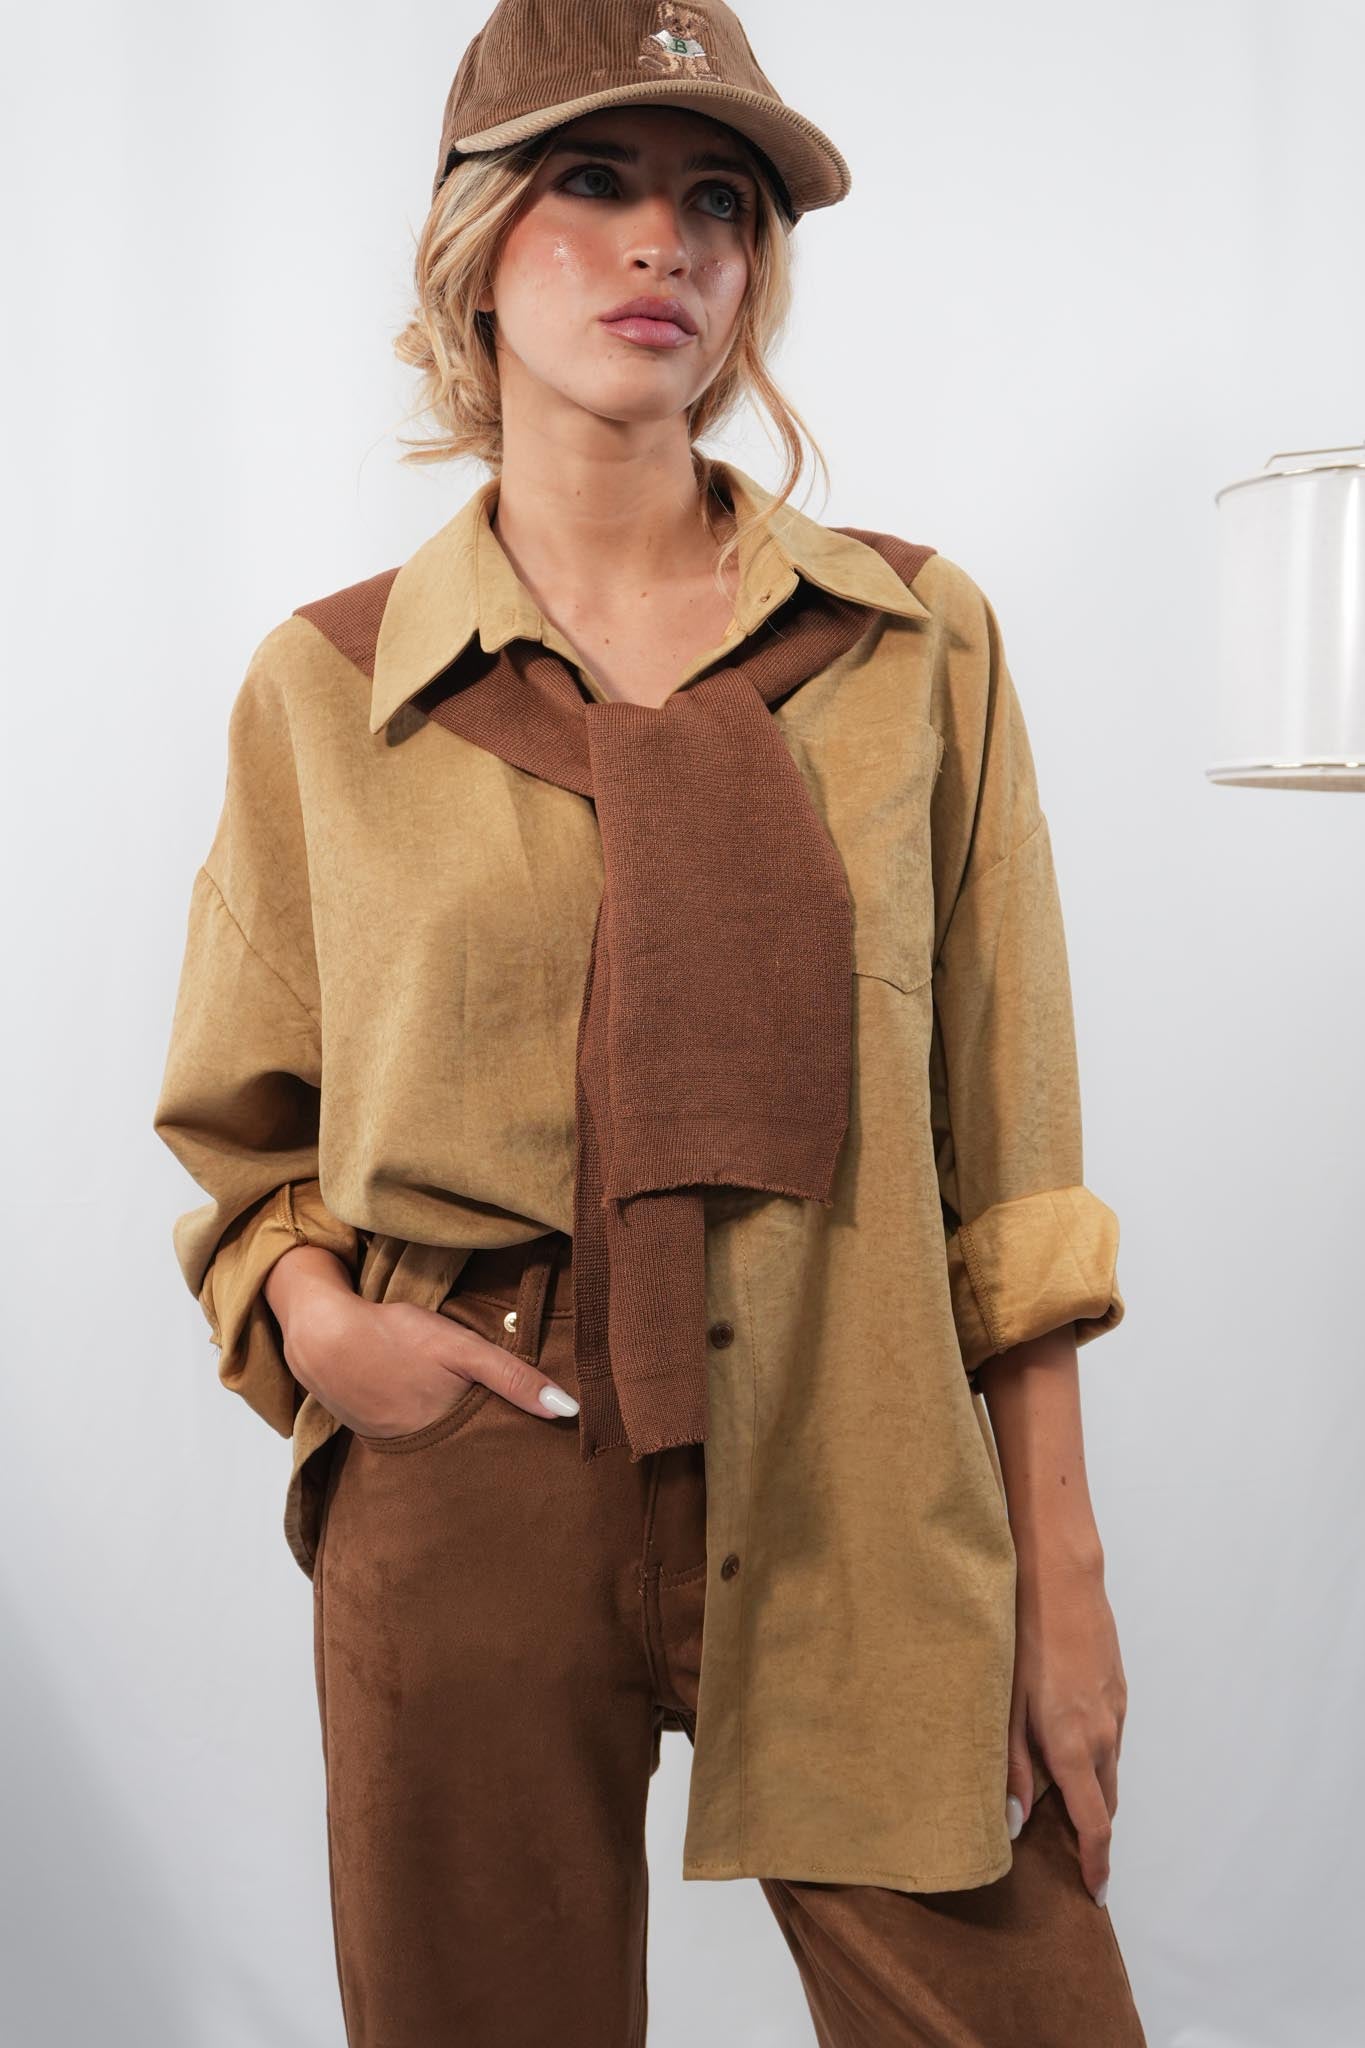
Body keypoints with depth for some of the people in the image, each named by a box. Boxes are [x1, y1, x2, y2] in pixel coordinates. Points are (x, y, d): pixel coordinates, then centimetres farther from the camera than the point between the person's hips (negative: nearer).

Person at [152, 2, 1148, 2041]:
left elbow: (1005, 1162, 2)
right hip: (466, 1479, 0)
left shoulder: (922, 642, 3)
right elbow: (239, 1135, 13)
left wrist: (1062, 1579, 0)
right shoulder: (326, 686, 3)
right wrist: (315, 1316, -8)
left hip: (864, 1508, 0)